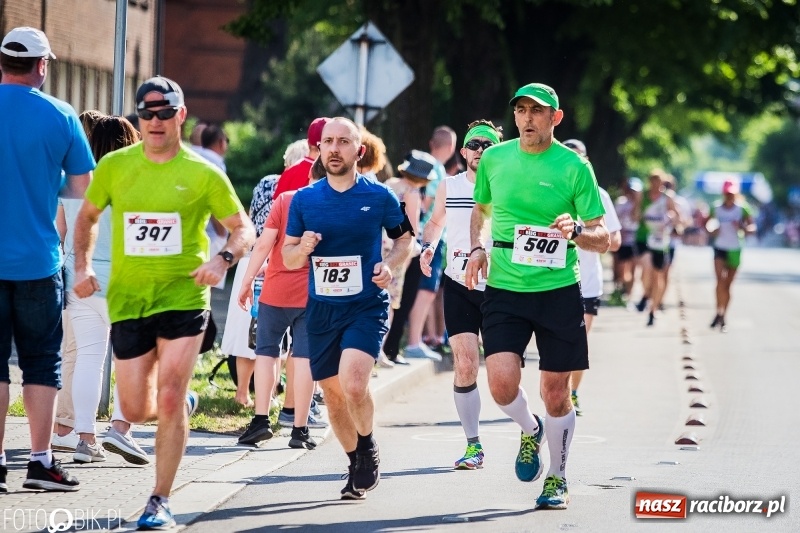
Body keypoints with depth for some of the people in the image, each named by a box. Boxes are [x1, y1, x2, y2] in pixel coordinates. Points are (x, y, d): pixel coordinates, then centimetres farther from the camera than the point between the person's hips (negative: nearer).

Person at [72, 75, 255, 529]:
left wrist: (224, 259, -17)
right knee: (137, 410, 5)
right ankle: (183, 402, 42)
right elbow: (88, 216, 17)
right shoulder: (115, 166, 3)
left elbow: (245, 229, 3)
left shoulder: (204, 174, -3)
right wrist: (83, 267, 2)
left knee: (168, 401, -12)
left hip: (183, 298, -3)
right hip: (127, 301, 3)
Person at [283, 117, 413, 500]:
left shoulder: (379, 197, -3)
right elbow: (288, 259, 8)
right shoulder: (304, 199, 3)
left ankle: (369, 448, 4)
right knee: (333, 393, 10)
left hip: (367, 307, -3)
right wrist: (303, 248, -14)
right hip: (321, 309, 4)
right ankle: (357, 465, 31)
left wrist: (389, 265, -8)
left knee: (353, 385, -23)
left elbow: (404, 239, 11)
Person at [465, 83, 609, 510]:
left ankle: (557, 478, 25)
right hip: (503, 288, 2)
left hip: (558, 289, -2)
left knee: (555, 392, 4)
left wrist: (575, 230, -22)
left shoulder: (574, 166, -3)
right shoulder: (494, 159, 5)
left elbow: (602, 239, -1)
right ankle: (530, 430, 19)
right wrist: (476, 248, 6)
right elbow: (480, 208, 24)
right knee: (502, 383, -15)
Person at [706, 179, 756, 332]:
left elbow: (752, 228, -2)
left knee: (728, 284, 6)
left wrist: (742, 228, -23)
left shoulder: (742, 208, -5)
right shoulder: (716, 207, 0)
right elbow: (708, 223, 13)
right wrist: (712, 230, -8)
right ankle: (719, 313, -20)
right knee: (720, 279, -20)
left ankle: (722, 318, 17)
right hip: (719, 248, 0)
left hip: (735, 249, 0)